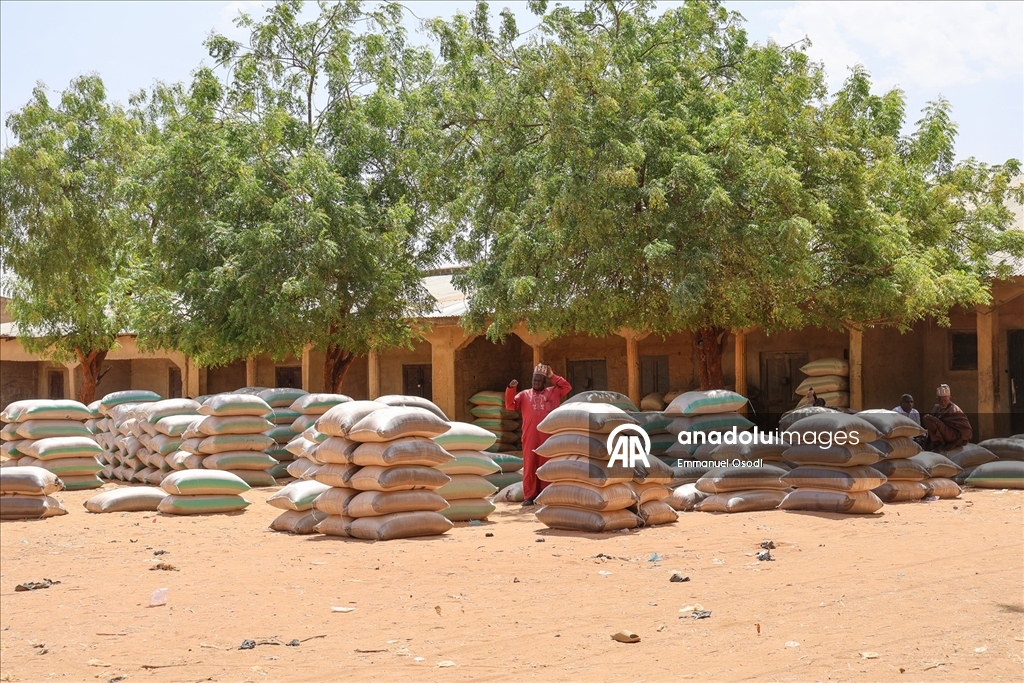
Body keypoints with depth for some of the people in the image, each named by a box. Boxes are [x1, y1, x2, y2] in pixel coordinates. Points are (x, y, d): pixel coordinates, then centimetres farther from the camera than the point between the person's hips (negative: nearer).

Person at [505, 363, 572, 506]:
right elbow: (510, 405, 6)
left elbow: (567, 387, 5)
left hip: (548, 436, 0)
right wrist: (511, 389, -8)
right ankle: (529, 496, 3)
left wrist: (552, 376, 4)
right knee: (529, 465, 0)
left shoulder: (553, 392, 14)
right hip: (530, 437, 0)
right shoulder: (524, 395, 14)